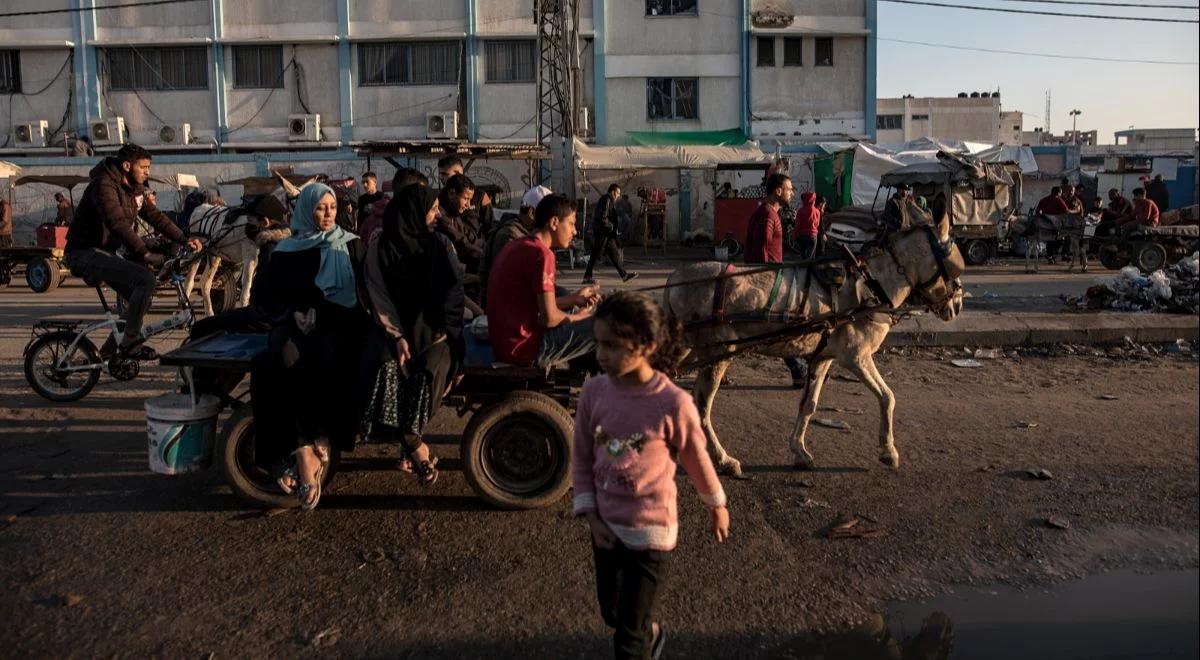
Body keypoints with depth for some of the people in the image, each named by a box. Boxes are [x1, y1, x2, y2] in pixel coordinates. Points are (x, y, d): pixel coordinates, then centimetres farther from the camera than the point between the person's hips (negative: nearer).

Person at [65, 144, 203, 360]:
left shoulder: (132, 189, 11)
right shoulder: (104, 186, -18)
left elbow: (155, 216, 11)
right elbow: (118, 224, -30)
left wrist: (184, 240, 1)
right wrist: (145, 253, -36)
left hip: (104, 252, 10)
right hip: (86, 253, -10)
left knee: (139, 296, 9)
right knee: (145, 279, -24)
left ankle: (112, 349, 19)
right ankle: (130, 345, -17)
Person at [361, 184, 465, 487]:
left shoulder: (439, 244, 5)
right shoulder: (380, 249, 3)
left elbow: (454, 291, 0)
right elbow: (379, 297, -3)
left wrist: (444, 329, -11)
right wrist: (397, 336, -14)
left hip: (435, 329, 0)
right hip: (400, 328, 0)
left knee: (430, 372, -31)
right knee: (388, 371, -28)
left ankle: (409, 442, -17)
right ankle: (418, 449, -16)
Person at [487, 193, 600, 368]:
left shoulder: (517, 246, 11)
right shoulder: (541, 254, -17)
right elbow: (549, 318, -20)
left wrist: (574, 299, 15)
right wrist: (577, 317, -2)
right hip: (524, 347, -10)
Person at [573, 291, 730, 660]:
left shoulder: (673, 404, -22)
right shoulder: (594, 391, -10)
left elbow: (697, 461, -6)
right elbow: (582, 459, 2)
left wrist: (717, 508, 9)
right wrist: (591, 515, -4)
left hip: (650, 532, -5)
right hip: (606, 527, 5)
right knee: (612, 614, 24)